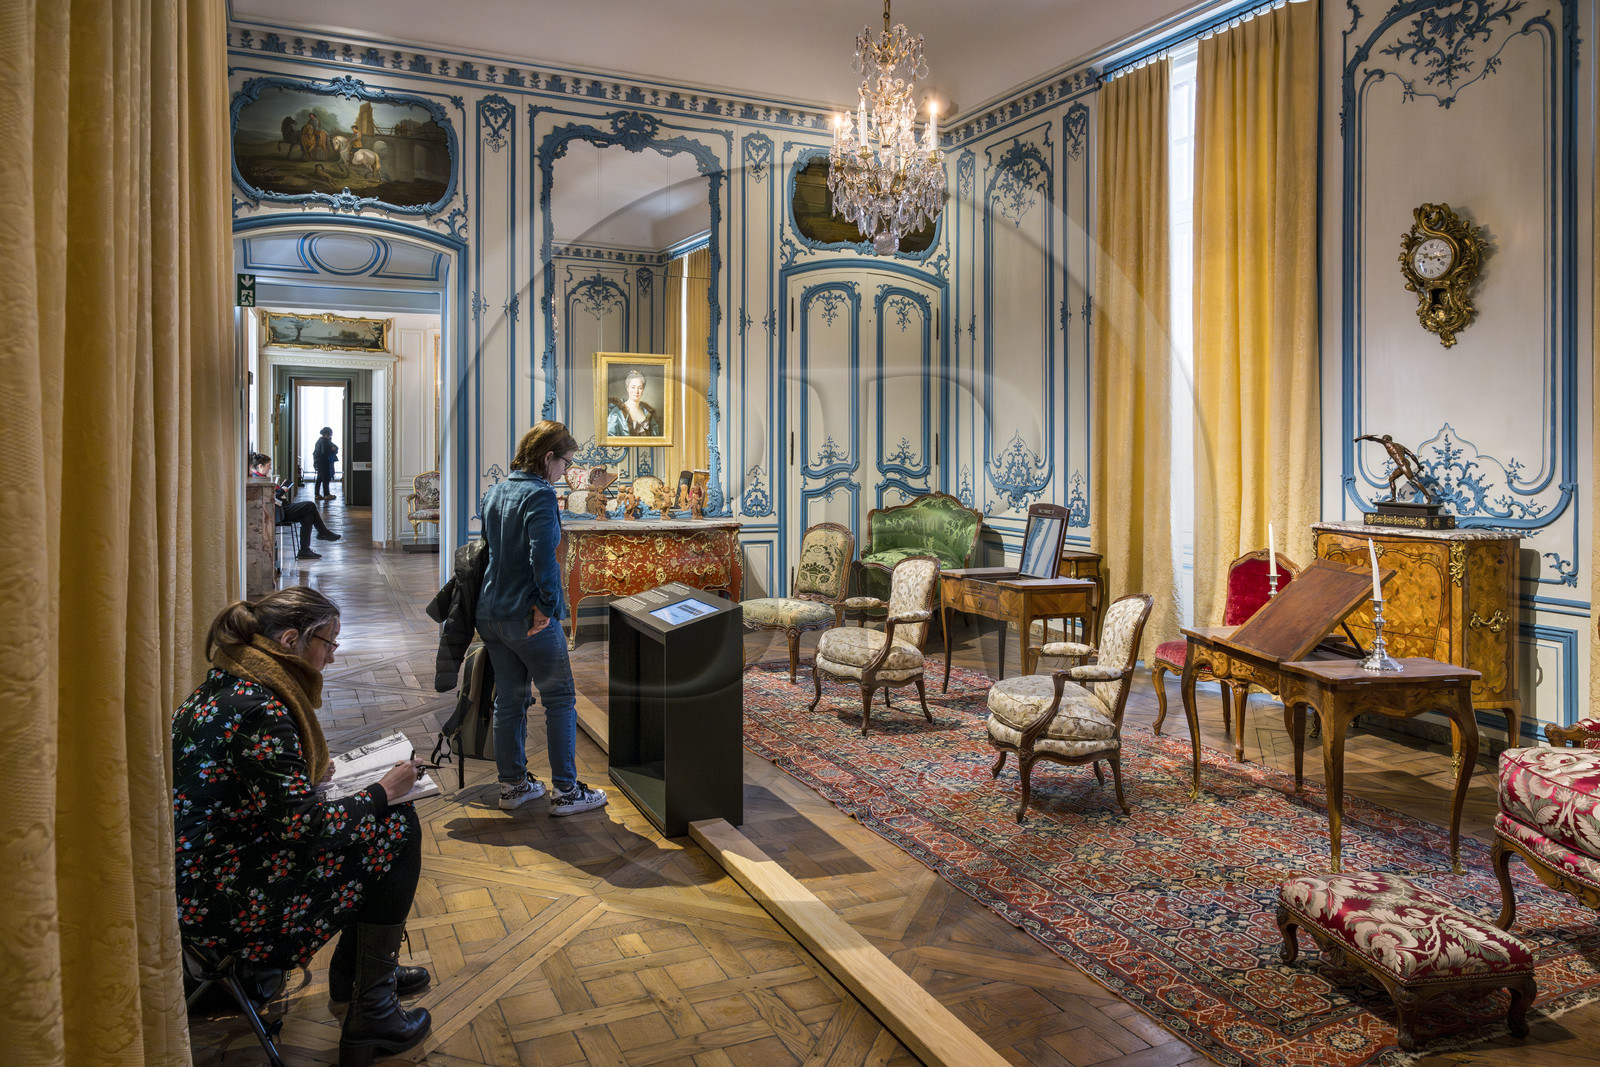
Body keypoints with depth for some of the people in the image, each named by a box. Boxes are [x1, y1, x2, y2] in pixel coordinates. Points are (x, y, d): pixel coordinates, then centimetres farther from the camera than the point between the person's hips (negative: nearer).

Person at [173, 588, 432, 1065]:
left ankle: (351, 969, 30)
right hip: (217, 900, -10)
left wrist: (310, 771, 11)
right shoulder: (259, 709, -25)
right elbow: (302, 826, -26)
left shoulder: (229, 686, 6)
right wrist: (383, 792, -14)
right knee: (397, 830, -9)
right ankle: (370, 1012, 1)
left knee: (381, 820, 14)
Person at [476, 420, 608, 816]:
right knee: (560, 699, 2)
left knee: (508, 701, 15)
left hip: (491, 614, 8)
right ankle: (566, 792, 5)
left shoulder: (494, 493, 12)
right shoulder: (540, 495, -15)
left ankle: (512, 785, 24)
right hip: (528, 616, -8)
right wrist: (548, 606, -16)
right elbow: (542, 557, -25)